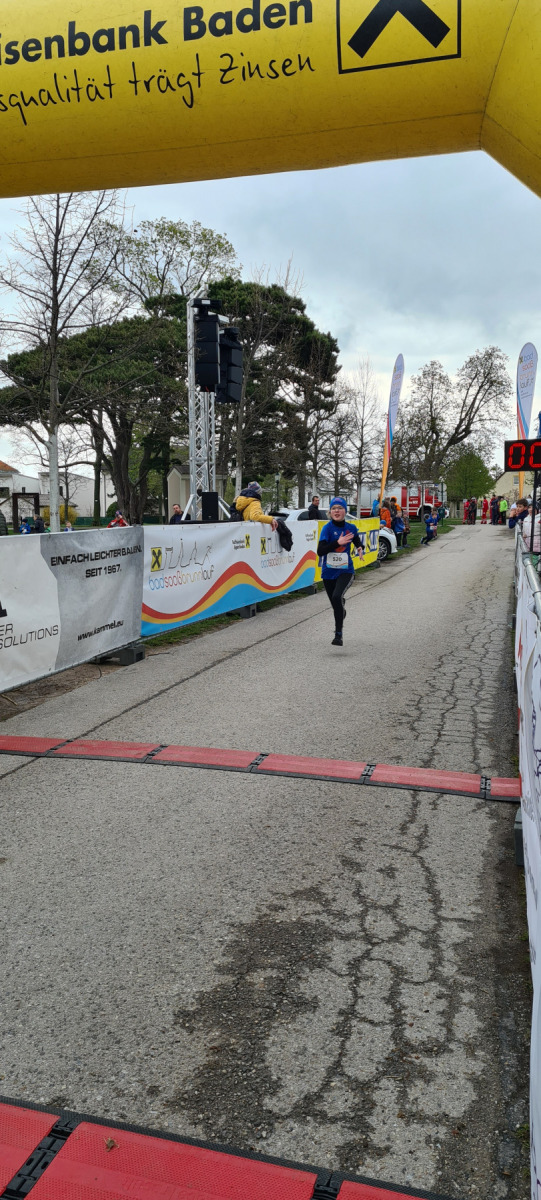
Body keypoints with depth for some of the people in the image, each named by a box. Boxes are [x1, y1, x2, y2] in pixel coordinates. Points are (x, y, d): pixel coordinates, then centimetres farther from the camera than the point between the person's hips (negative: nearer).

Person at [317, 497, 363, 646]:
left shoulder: (351, 528, 1)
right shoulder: (328, 528, -9)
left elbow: (357, 540, 22)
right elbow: (320, 551, -19)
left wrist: (360, 549, -1)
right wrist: (338, 542, -28)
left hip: (345, 571, 0)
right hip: (329, 572, 0)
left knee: (337, 597, -27)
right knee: (336, 605, 13)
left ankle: (339, 634, -18)